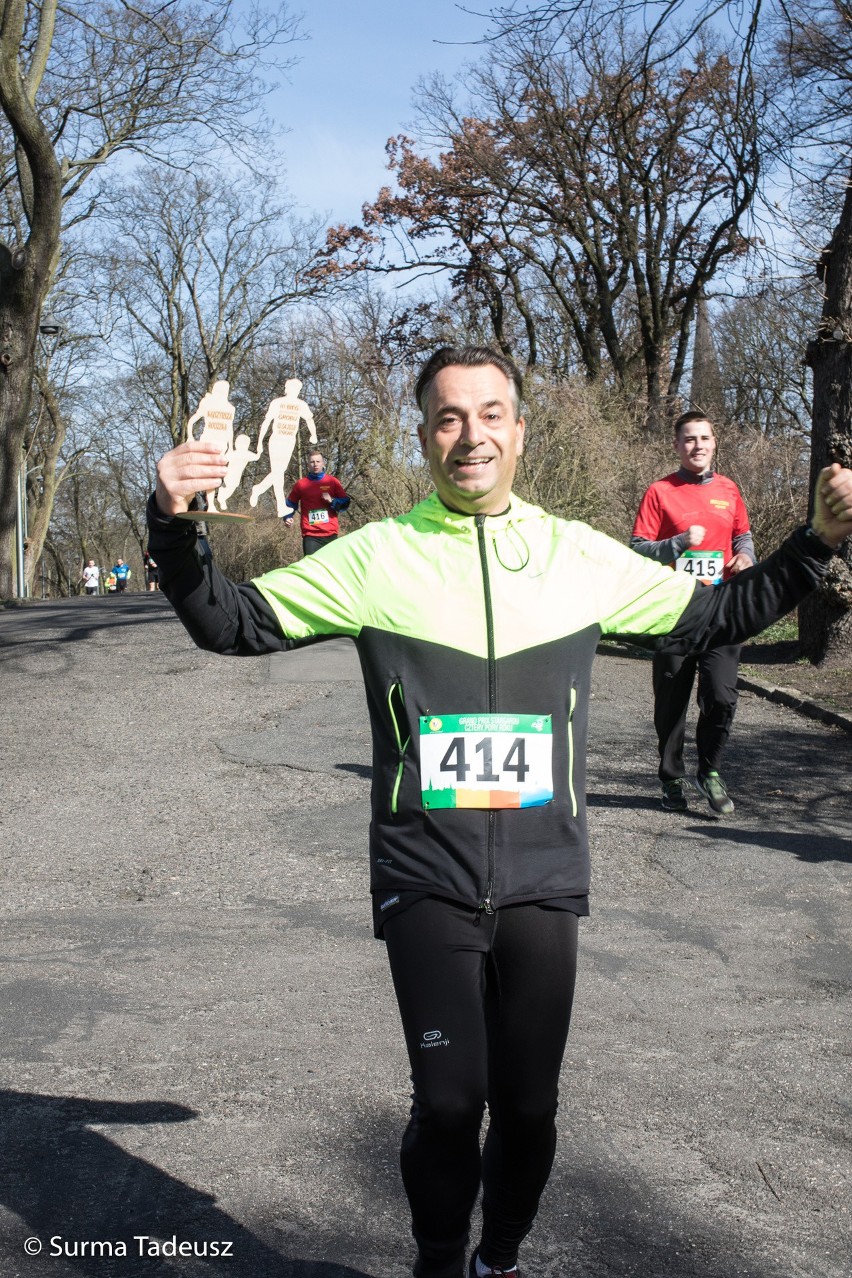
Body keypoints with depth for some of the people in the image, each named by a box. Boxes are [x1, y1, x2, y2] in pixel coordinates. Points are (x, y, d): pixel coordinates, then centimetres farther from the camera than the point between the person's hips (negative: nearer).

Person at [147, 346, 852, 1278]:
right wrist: (174, 530, -16)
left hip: (543, 885, 2)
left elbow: (717, 614, 15)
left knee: (529, 1107, 10)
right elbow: (232, 623, 0)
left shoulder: (580, 557, 4)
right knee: (449, 1102, -5)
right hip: (426, 885, -2)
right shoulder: (377, 557, -2)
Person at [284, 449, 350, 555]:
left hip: (330, 534, 1)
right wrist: (288, 518, 1)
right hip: (310, 535, -1)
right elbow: (291, 503, 18)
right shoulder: (300, 484, 6)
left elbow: (345, 503, 8)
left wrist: (332, 501, -9)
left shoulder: (332, 482, 7)